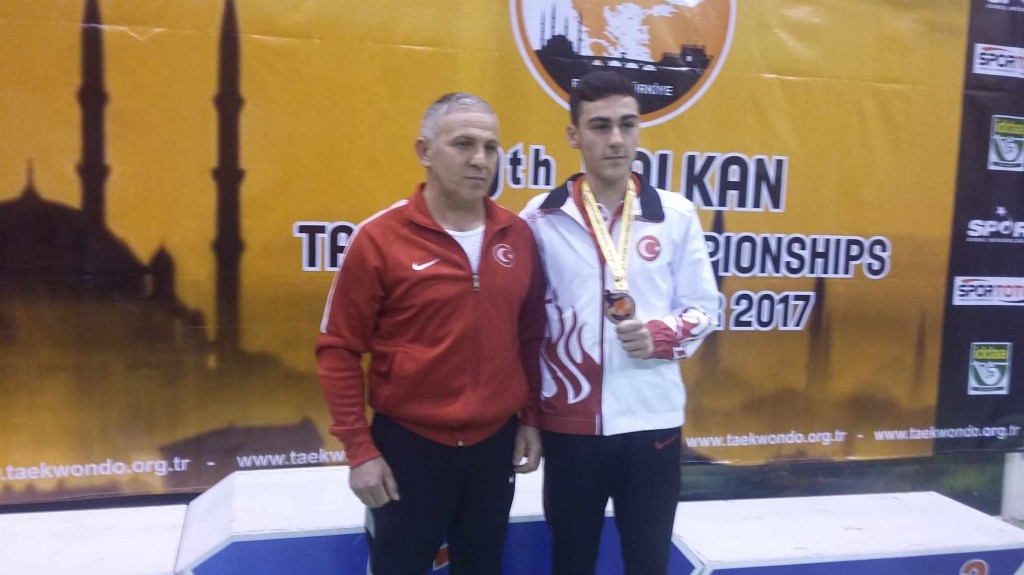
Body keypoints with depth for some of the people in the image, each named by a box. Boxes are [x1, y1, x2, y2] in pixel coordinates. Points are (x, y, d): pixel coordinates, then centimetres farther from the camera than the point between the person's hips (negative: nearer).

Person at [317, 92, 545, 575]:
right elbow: (338, 350, -9)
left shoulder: (517, 235, 0)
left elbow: (530, 336, 8)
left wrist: (530, 418, 8)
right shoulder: (379, 237, -13)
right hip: (409, 444, -3)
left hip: (495, 442, 4)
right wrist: (359, 449, -9)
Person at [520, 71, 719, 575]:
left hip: (652, 418, 1)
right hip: (569, 420, 0)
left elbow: (703, 306, 6)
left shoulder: (676, 215, 0)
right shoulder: (541, 217, -2)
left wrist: (660, 336, -15)